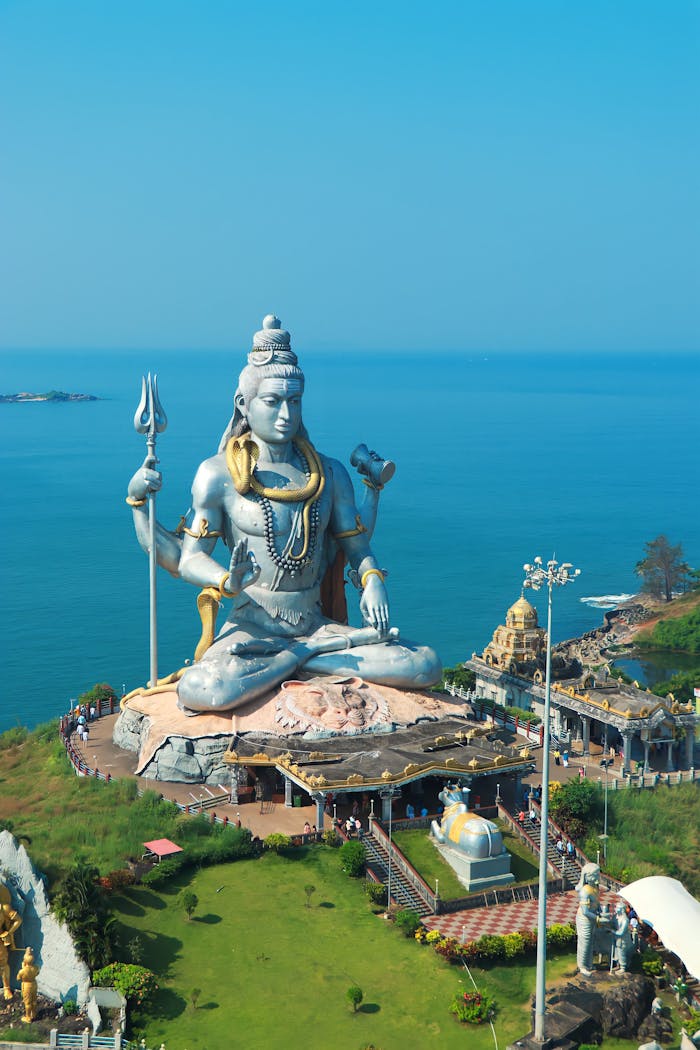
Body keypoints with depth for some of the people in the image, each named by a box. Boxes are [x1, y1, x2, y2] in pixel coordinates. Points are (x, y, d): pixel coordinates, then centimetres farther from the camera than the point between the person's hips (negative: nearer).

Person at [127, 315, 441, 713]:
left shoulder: (329, 473, 10)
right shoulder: (219, 475, -1)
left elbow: (357, 546, 13)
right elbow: (187, 560, -3)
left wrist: (372, 580, -8)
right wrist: (227, 582, -25)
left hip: (316, 624, 3)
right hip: (252, 629, -3)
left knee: (427, 666, -17)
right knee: (198, 692, -37)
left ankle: (298, 657, -8)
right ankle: (318, 651, -13)